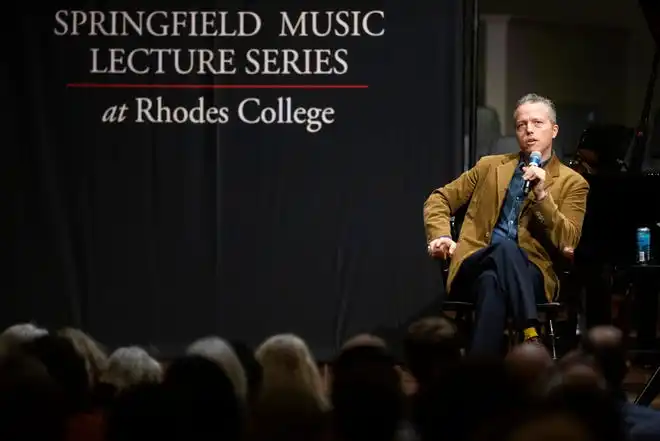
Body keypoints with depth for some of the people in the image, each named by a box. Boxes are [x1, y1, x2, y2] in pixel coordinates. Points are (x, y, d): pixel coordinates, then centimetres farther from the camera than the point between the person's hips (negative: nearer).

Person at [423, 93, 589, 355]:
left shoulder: (572, 183, 13)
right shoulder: (490, 166, 22)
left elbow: (567, 243, 0)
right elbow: (438, 200, 24)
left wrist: (542, 194, -11)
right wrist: (441, 236, 3)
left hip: (531, 275, -1)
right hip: (474, 267, 1)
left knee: (494, 283, -40)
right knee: (504, 248, -38)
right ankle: (531, 337, -47)